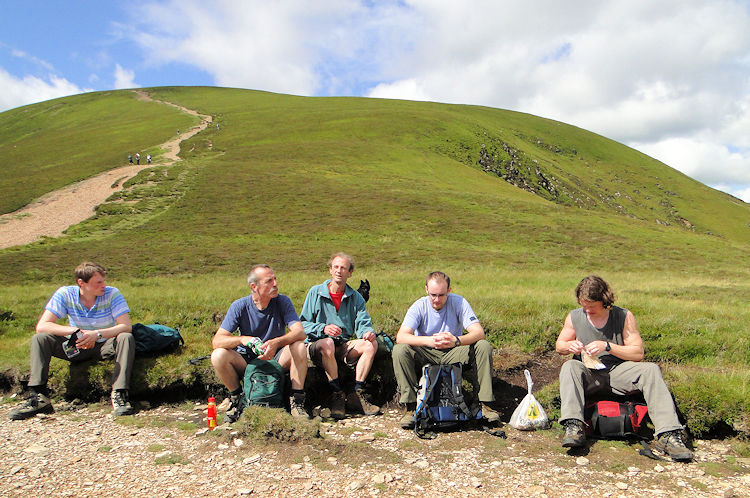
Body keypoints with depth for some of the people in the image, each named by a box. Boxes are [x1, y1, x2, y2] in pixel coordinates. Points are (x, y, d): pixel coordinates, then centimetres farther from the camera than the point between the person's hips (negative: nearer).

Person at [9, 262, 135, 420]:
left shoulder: (112, 294, -15)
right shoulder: (65, 294, -11)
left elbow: (125, 326, -23)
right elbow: (41, 326, -18)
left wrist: (97, 334, -39)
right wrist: (76, 331, -32)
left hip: (105, 347, -2)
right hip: (77, 348, 2)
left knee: (126, 338, -32)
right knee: (39, 339, -18)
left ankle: (119, 394, -38)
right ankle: (39, 397, -22)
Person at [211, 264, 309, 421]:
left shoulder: (282, 302, -10)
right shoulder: (239, 306, -11)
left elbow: (300, 332, -22)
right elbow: (217, 341, -18)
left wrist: (276, 342, -42)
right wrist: (242, 339, -39)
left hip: (277, 360, 0)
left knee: (299, 347, -29)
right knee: (218, 355, -26)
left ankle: (297, 401, -16)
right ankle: (236, 398, -2)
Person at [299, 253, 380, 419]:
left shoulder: (356, 297, 12)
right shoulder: (315, 293, 3)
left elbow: (363, 323, 1)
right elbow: (303, 324, -2)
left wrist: (367, 332, -23)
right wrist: (323, 329, -21)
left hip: (344, 346, 3)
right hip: (317, 346, -3)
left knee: (371, 344, -21)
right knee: (327, 343, -37)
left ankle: (356, 394, -18)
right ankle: (337, 394, -24)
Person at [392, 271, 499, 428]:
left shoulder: (458, 302, -12)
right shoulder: (419, 306, -13)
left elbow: (479, 332, -19)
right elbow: (401, 336, -25)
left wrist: (456, 340, -39)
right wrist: (429, 340, -40)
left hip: (453, 354, 1)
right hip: (426, 355, -1)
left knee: (484, 346, -23)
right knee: (399, 350, -29)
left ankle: (485, 404, -16)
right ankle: (411, 407, -22)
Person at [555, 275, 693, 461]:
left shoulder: (624, 316, -1)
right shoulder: (574, 317, 3)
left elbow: (638, 353, -5)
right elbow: (559, 345, 13)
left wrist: (607, 346, -19)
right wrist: (569, 346, -12)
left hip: (618, 371, 0)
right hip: (588, 374, 0)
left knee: (651, 369, -26)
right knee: (569, 367, -32)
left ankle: (667, 435, -31)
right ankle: (574, 428, -46)